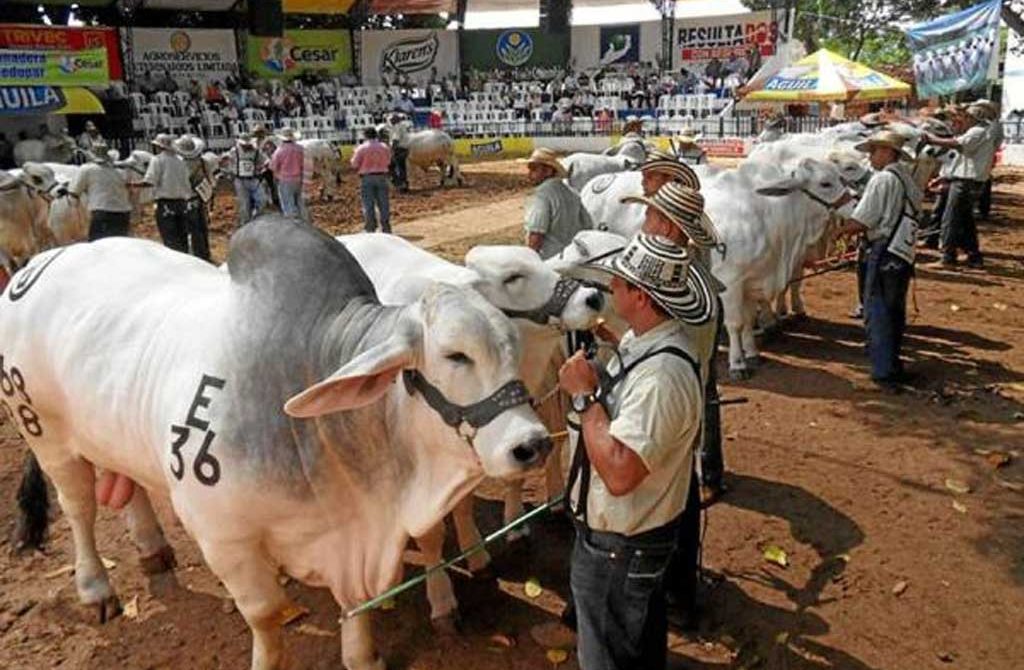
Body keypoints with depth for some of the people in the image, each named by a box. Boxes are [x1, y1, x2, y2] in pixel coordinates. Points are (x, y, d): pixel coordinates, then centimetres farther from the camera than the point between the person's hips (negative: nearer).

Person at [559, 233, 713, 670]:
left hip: (619, 548, -9)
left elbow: (619, 473, -37)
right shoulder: (642, 340, -3)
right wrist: (593, 386, -1)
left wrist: (585, 395, -30)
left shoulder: (663, 375, -34)